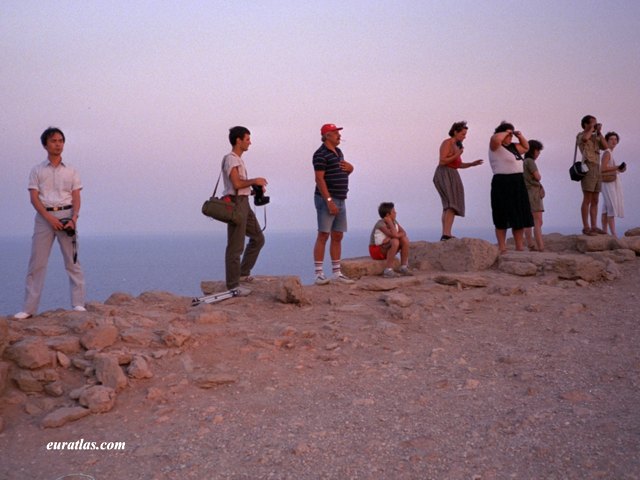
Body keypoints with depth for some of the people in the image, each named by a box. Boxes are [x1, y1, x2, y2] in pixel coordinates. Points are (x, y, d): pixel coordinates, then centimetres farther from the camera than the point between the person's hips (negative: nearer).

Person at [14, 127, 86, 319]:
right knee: (36, 262, 0)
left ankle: (78, 303, 1)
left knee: (72, 261, -1)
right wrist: (50, 218, -14)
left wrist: (74, 218, -14)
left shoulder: (71, 171, 11)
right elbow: (34, 197, 0)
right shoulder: (37, 171, 9)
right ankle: (29, 308, 3)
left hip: (66, 215, 0)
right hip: (44, 217, 0)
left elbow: (76, 198, 4)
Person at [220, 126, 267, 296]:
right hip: (235, 203, -10)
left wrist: (254, 188, 7)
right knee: (236, 246, -6)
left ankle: (243, 273, 25)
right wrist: (254, 181, -10)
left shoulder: (238, 159, 19)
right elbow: (237, 183, -23)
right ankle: (233, 285, 0)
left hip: (244, 203, 10)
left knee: (258, 238, 16)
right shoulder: (230, 159, -12)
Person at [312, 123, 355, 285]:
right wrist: (329, 201, -24)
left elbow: (344, 172, 31)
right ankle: (319, 274, -7)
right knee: (323, 235, -8)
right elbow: (319, 178, -17)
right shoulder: (321, 154, -9)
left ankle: (337, 273, 14)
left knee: (337, 237, 8)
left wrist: (350, 167, 6)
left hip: (340, 200, 8)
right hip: (326, 199, -8)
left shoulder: (338, 152, 18)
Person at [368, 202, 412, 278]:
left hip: (387, 249, 8)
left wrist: (390, 237, -25)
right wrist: (389, 221, -26)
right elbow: (394, 235, -33)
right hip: (376, 250, -8)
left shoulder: (393, 222, 2)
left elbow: (403, 233, -10)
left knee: (405, 239, -12)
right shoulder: (381, 224, -23)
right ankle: (388, 270, -29)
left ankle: (403, 267, -6)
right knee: (395, 242, -32)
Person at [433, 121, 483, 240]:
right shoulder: (447, 143, -9)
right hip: (445, 175, -10)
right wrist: (457, 155, -22)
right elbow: (442, 161, -18)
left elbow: (459, 164, 20)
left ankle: (445, 235, 13)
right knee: (452, 205, -19)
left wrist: (472, 164, 7)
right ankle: (447, 234, -28)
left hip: (451, 176, 10)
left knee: (448, 206, 11)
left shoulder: (456, 145, 18)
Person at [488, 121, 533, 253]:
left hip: (518, 184, 9)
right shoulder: (496, 146, -5)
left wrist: (520, 136, 18)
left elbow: (526, 147, 35)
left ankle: (520, 247, 14)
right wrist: (506, 132, -10)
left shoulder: (512, 146, 19)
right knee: (503, 218, -5)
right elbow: (495, 139, -29)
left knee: (520, 217, 8)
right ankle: (502, 248, -3)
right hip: (502, 184, -8)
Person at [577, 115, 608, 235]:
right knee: (587, 200, -9)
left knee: (595, 201, 6)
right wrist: (591, 129, -7)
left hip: (597, 169, 8)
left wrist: (599, 132, 4)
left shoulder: (595, 137, 20)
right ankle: (586, 227, -8)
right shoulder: (580, 135, 1)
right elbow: (585, 138, -25)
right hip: (588, 168, -7)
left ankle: (594, 226, 7)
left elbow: (605, 147, 6)